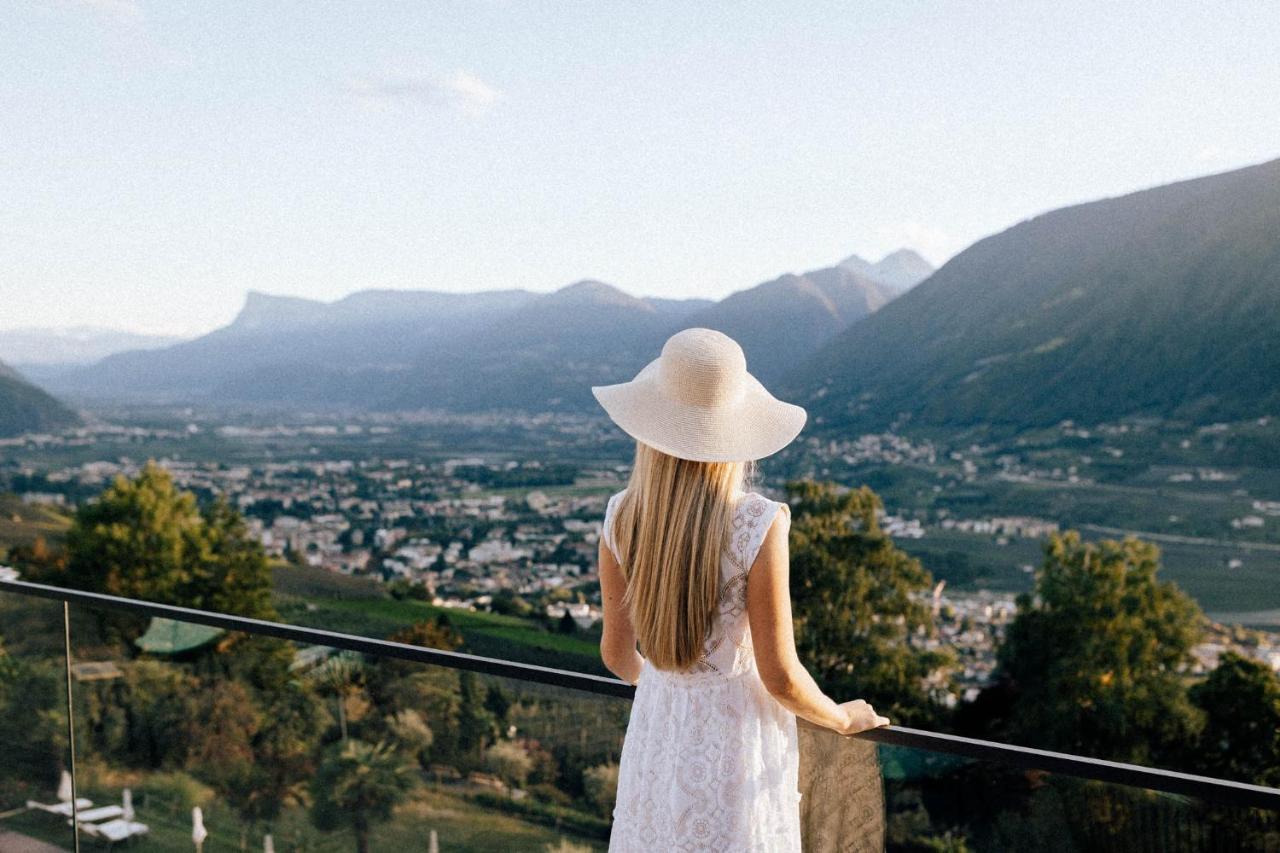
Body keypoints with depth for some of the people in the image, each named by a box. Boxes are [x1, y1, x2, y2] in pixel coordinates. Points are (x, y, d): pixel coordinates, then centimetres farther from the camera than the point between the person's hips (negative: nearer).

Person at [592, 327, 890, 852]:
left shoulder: (622, 517, -9)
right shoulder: (758, 525, -22)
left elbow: (617, 654, 3)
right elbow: (779, 677, -17)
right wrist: (843, 718, 3)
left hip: (657, 726, 4)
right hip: (735, 731, -4)